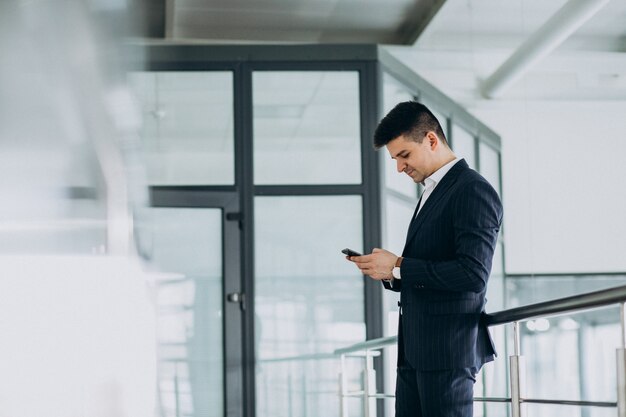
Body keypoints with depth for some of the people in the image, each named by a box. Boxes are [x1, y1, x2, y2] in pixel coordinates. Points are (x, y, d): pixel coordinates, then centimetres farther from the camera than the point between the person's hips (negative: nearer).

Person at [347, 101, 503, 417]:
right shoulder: (432, 192, 20)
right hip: (415, 352, 10)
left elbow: (473, 274, -22)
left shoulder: (473, 191, -11)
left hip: (449, 350, -9)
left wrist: (398, 267, -16)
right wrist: (388, 272, 4)